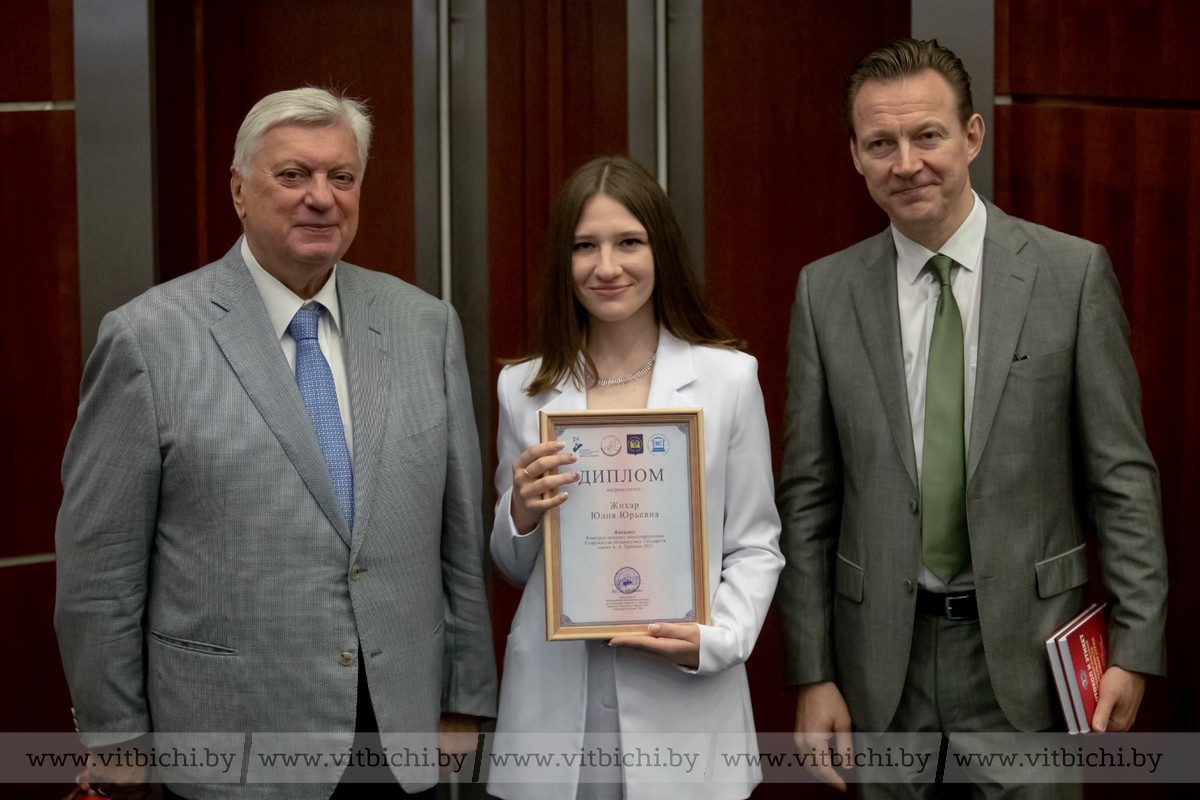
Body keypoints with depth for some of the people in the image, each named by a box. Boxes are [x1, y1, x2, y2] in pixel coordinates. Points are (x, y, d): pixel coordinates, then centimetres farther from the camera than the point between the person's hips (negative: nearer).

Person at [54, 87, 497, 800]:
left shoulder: (426, 325, 3)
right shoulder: (147, 338, -8)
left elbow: (460, 530, 7)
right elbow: (100, 562, -5)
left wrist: (465, 697, 9)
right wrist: (116, 737, -2)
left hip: (406, 730, 3)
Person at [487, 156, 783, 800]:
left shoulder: (729, 376, -2)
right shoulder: (523, 388, 4)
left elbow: (755, 545, 2)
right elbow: (514, 570, 11)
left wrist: (717, 638, -14)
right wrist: (520, 514, -9)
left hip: (683, 697, -1)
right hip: (556, 701, 2)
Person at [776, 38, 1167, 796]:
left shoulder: (1074, 271, -5)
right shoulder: (826, 291, 0)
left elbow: (1122, 474, -3)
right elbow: (808, 496, 2)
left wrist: (1136, 646, -6)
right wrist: (813, 675, -1)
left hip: (1026, 647, -1)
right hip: (880, 653, 2)